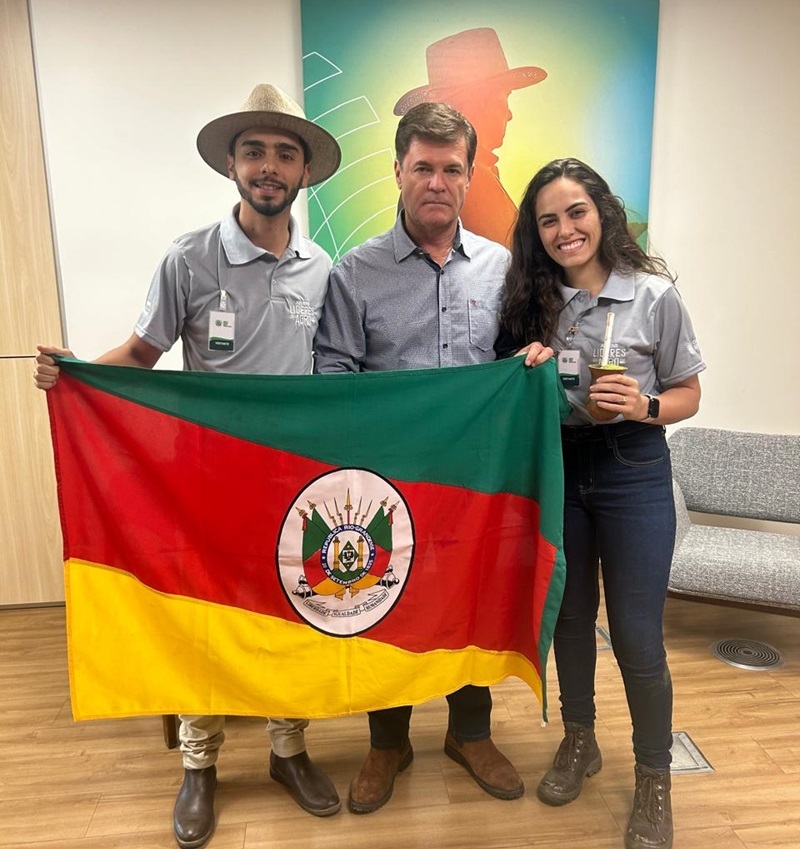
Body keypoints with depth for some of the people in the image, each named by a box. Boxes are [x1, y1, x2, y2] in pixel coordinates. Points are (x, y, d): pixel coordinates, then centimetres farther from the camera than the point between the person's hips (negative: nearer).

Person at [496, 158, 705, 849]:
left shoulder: (654, 294, -6)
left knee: (637, 635, 3)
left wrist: (645, 406, -21)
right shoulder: (531, 301, 2)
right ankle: (579, 741, 41)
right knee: (569, 618, 17)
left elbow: (688, 395, -1)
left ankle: (654, 777, 29)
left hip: (632, 474, -3)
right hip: (555, 470, 3)